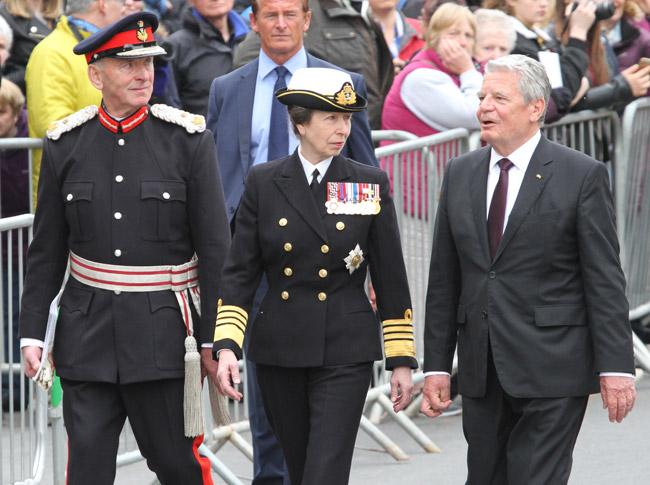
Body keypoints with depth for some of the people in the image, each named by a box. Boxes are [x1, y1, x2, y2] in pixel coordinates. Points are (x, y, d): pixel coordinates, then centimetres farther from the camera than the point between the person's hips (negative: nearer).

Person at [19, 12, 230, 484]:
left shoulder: (188, 139, -4)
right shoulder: (66, 144, 3)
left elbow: (216, 248, -3)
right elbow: (46, 250, 8)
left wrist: (214, 339, -5)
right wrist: (33, 332, 3)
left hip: (163, 329, -2)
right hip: (87, 327, 2)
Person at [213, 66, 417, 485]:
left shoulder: (371, 185, 1)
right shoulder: (264, 183, 3)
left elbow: (391, 278, 4)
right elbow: (240, 273, 3)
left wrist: (402, 359, 2)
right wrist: (226, 346, -8)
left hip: (345, 355, -2)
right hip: (280, 352, 2)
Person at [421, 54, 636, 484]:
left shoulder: (582, 176, -4)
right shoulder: (461, 175, 11)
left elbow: (606, 282, -6)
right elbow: (444, 280, 13)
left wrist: (616, 367, -10)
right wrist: (437, 365, 9)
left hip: (552, 370, -5)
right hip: (482, 371, 5)